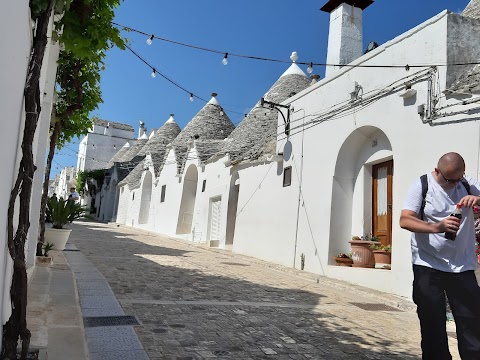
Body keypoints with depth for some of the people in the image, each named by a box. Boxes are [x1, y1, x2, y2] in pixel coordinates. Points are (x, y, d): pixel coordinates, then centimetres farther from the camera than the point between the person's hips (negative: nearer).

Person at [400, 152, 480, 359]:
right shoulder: (421, 185, -5)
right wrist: (437, 227, -29)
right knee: (433, 325, 7)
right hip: (429, 267, -3)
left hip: (463, 267, 3)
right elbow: (405, 220, -14)